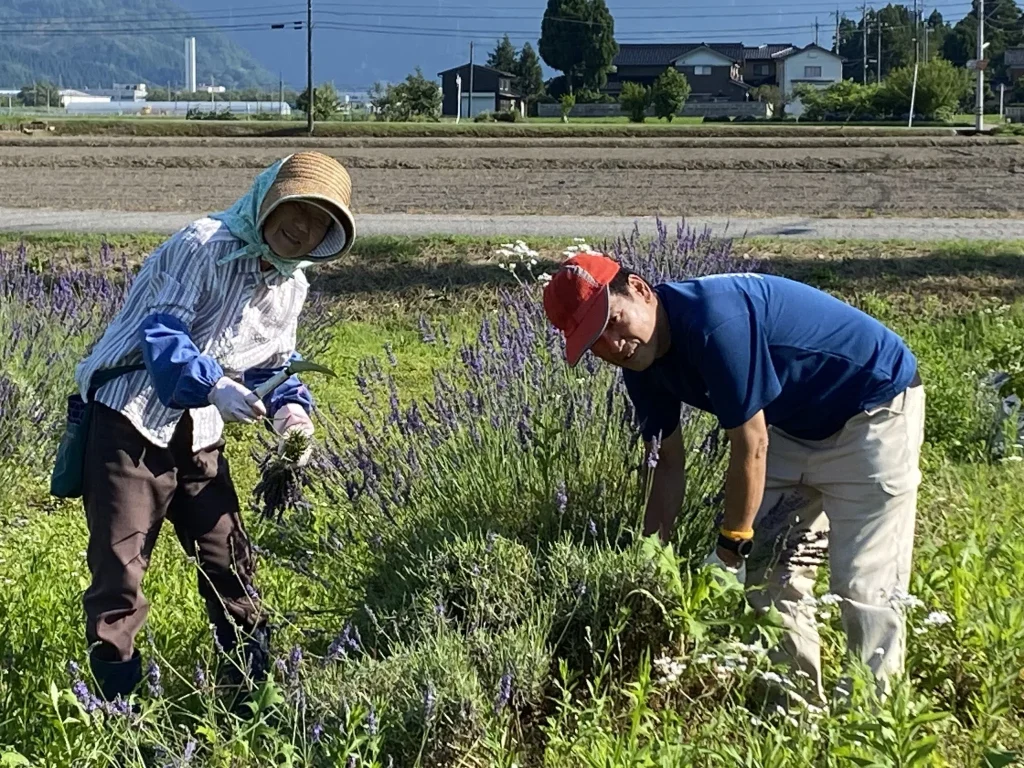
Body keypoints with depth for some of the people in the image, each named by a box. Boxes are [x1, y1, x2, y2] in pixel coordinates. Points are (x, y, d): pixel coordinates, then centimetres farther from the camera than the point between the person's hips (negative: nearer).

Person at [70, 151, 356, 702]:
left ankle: (253, 686, 24)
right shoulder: (206, 244, -16)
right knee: (119, 569, -5)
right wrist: (213, 385, -38)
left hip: (199, 433, 8)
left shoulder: (293, 284, 9)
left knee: (230, 562, 12)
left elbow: (276, 362, 17)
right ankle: (116, 705, 6)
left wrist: (290, 405, -4)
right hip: (132, 419, -7)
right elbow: (160, 332, -22)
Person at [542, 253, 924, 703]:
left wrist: (731, 545, -16)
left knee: (862, 583, -11)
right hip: (796, 425, 9)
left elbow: (750, 447, -27)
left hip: (875, 409, -9)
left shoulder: (714, 320, -33)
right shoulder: (642, 362, -5)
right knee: (766, 567, 7)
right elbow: (670, 464, 5)